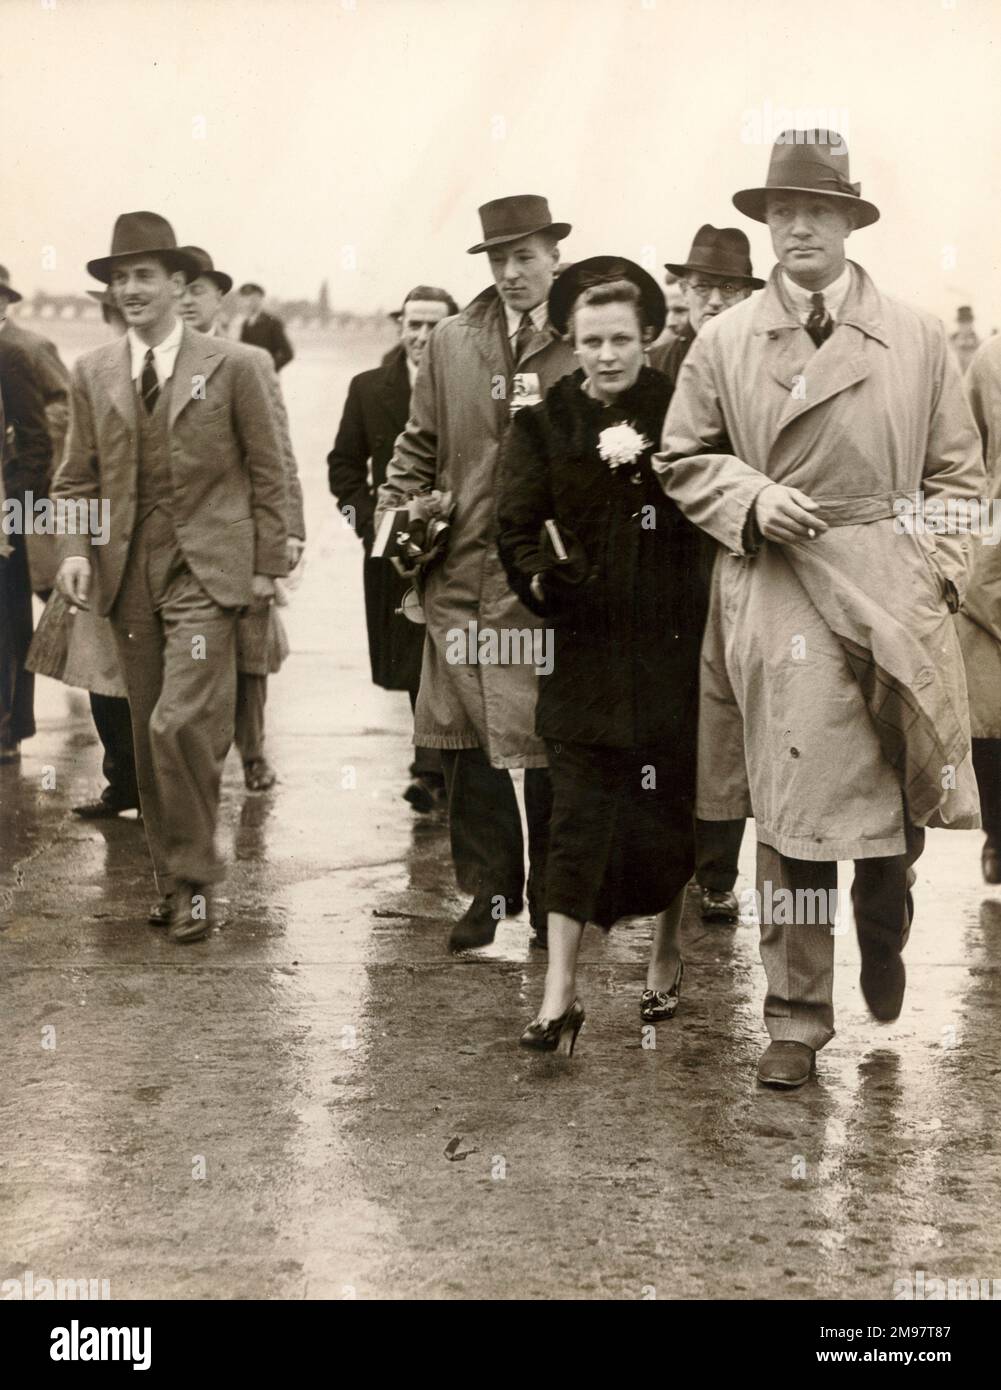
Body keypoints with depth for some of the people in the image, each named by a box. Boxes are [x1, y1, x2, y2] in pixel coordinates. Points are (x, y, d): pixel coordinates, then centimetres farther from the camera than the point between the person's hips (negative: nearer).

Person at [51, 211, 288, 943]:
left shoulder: (234, 366, -1)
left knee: (180, 725, -15)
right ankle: (173, 879, 21)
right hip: (130, 574, 4)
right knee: (148, 739, 8)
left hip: (205, 570, -4)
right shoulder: (93, 373, 10)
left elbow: (268, 471, 2)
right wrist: (76, 549, -3)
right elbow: (79, 476, 13)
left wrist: (268, 565, -2)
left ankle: (195, 880, 0)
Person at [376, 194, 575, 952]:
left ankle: (552, 898, 16)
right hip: (463, 574, 4)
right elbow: (420, 447, 15)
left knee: (552, 748, 2)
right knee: (467, 745, 7)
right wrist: (397, 520, 3)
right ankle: (488, 890, 19)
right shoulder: (452, 343, 10)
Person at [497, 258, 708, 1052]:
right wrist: (542, 580, -20)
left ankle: (667, 957, 30)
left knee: (671, 808, 9)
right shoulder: (543, 423, 3)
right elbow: (517, 529, 0)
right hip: (584, 651, 0)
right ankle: (561, 994, -1)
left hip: (672, 649, 1)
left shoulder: (680, 412, 2)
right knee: (578, 816, -4)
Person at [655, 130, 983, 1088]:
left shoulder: (917, 338, 7)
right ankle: (795, 1019, 9)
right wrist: (751, 502, -6)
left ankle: (884, 936, 41)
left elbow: (956, 470, 10)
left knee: (900, 804, 8)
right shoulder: (724, 341, 6)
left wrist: (938, 570, -2)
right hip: (775, 602, -1)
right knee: (791, 813, -2)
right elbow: (683, 460, 12)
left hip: (894, 598, 1)